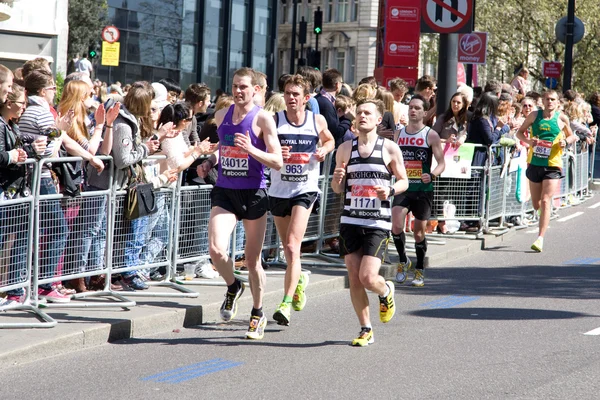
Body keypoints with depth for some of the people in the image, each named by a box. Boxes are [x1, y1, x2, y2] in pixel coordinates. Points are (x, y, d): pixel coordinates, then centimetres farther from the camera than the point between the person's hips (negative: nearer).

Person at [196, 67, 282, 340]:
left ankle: (258, 314, 27)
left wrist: (251, 150, -25)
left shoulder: (263, 119, -7)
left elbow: (277, 162, -11)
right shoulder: (221, 116, 9)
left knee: (253, 260, 7)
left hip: (253, 194, -3)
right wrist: (210, 162, 8)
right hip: (224, 192, 3)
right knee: (216, 249, -18)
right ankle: (233, 288, 14)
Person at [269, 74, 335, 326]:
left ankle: (286, 304, -21)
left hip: (305, 190, -2)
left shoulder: (318, 121, 0)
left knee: (292, 246, -16)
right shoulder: (274, 121, -4)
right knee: (288, 249, 15)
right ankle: (299, 279, 47)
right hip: (278, 190, 2)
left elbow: (329, 140, 20)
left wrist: (324, 150, -2)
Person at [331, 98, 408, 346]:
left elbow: (404, 181, 8)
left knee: (368, 277, -14)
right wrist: (337, 179, -9)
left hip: (378, 223, -3)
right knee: (354, 279, 1)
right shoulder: (345, 148, 8)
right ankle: (366, 329, 15)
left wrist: (391, 190, -13)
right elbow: (337, 189, 14)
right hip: (350, 221, 3)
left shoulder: (389, 149, 0)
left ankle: (386, 292, 22)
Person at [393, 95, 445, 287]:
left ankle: (420, 271, 21)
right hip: (403, 187, 2)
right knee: (396, 225, -18)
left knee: (420, 231, 5)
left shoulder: (431, 135, -3)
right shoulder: (398, 134, 8)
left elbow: (441, 162, -6)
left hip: (423, 190, -2)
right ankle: (403, 261, 5)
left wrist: (432, 175, -24)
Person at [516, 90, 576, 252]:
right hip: (534, 163, 3)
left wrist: (566, 141, -9)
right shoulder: (534, 115, 3)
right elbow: (519, 132, 11)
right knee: (536, 203, 12)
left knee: (545, 201, -13)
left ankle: (540, 239, -15)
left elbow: (571, 136, 14)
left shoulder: (562, 118, 1)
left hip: (552, 165, -3)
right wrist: (528, 140, -10)